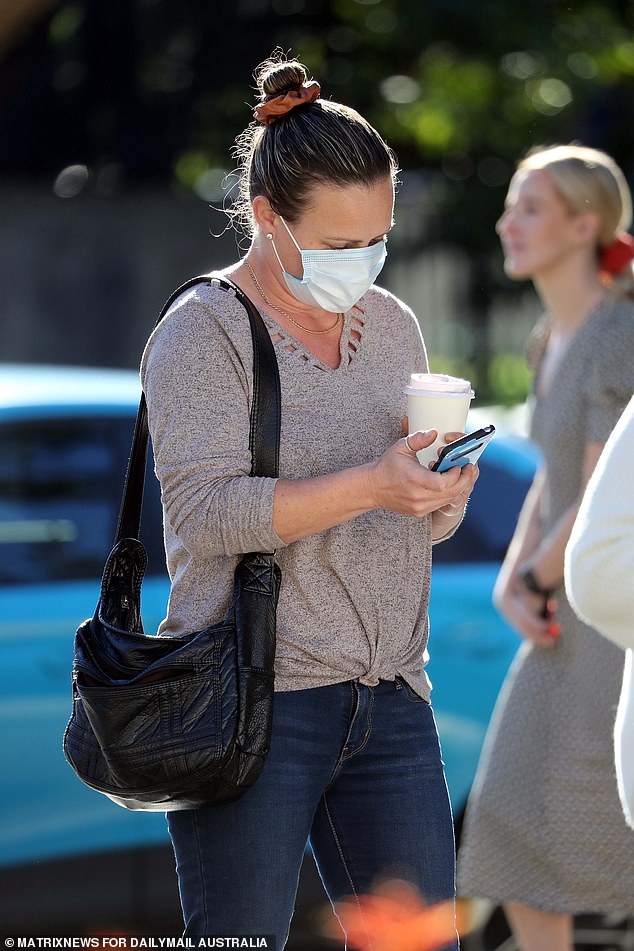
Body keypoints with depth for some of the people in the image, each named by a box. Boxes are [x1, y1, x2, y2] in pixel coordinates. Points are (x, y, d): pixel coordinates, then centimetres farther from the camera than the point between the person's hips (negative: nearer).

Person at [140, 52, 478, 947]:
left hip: (391, 704, 6)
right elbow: (206, 508, -18)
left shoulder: (392, 324, 14)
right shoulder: (204, 333, -5)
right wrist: (371, 485, -26)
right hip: (253, 703, -6)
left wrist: (443, 492, -4)